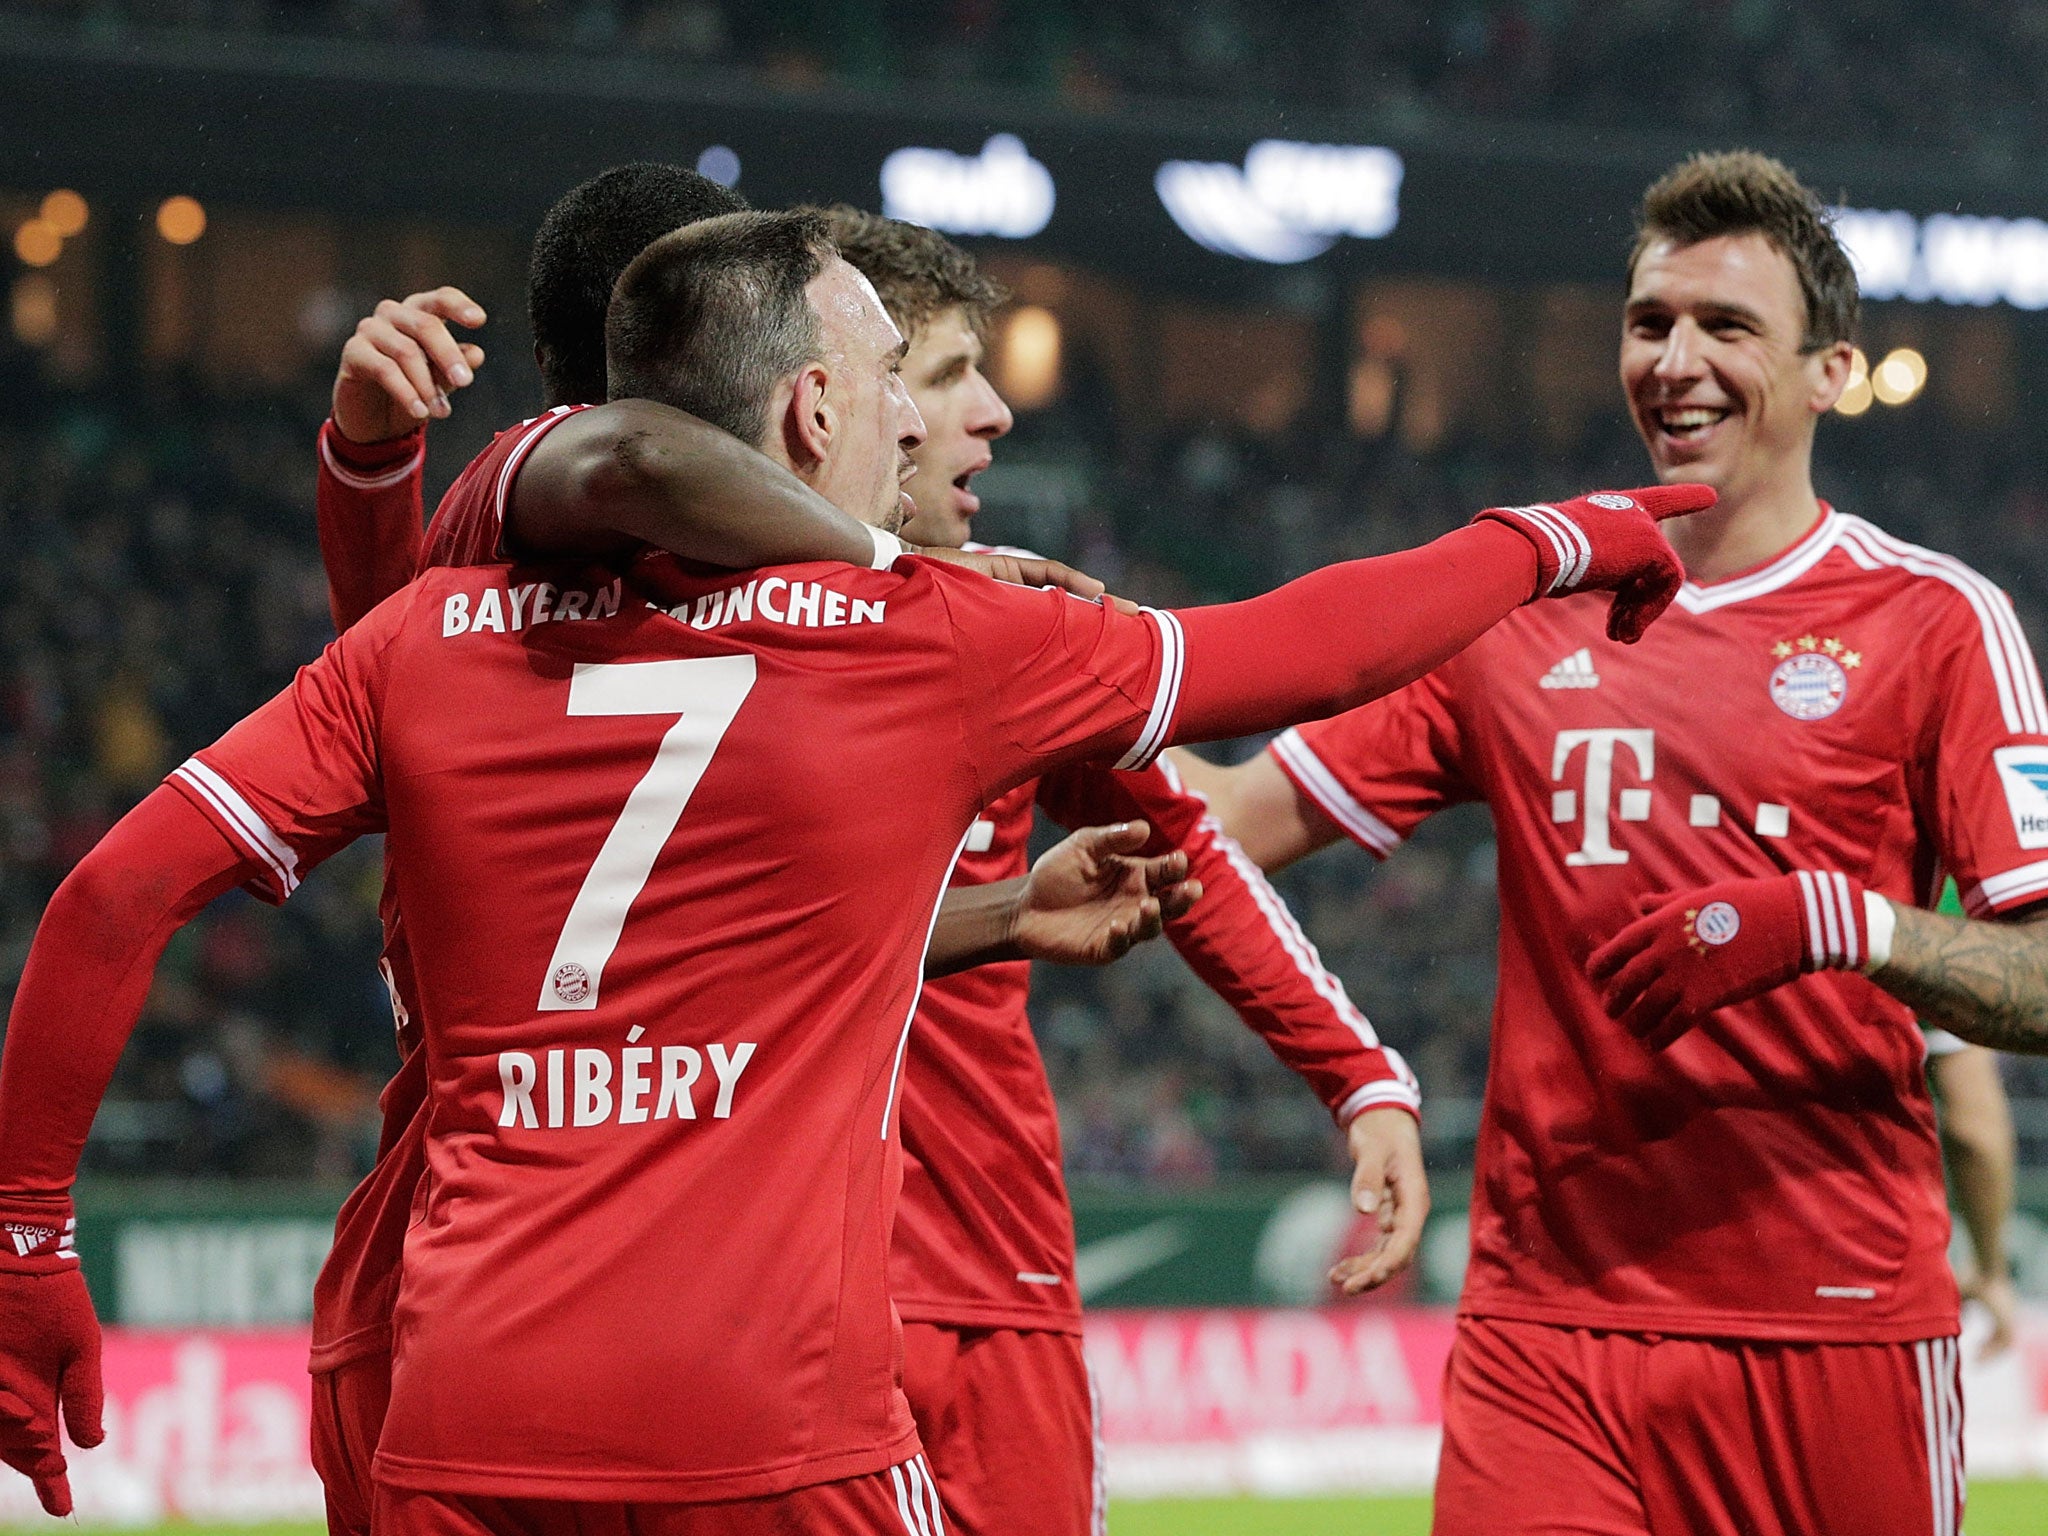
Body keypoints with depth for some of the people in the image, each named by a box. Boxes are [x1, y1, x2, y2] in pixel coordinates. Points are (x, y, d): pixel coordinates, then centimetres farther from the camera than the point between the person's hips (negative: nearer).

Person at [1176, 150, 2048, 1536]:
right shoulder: (1521, 604, 13)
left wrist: (1840, 923, -20)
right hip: (1549, 1308, 2)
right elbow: (1246, 815, 13)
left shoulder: (1932, 621, 2)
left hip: (1837, 1322, -2)